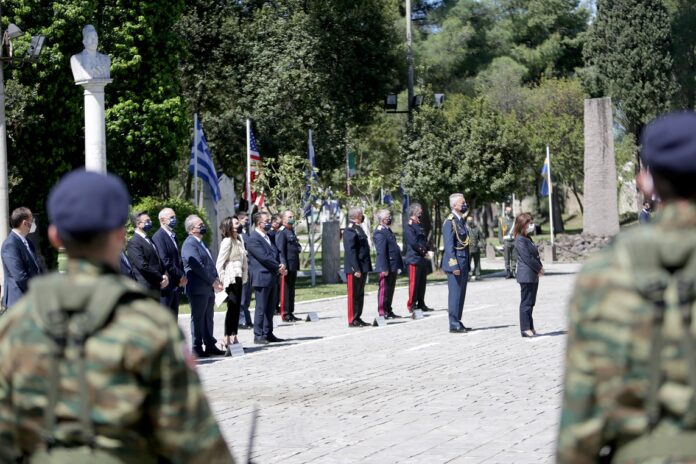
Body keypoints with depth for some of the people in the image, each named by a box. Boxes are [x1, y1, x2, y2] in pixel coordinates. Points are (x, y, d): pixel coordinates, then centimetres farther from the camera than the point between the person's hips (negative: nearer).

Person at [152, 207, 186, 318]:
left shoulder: (173, 236, 17)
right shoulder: (158, 236, -12)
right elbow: (165, 261, -19)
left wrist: (182, 277, 4)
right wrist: (181, 276, -13)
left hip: (175, 285, 9)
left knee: (173, 318, 10)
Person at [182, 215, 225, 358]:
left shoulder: (200, 243, 18)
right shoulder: (189, 244, -13)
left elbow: (209, 264, 21)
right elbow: (197, 266, -20)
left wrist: (216, 280, 5)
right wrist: (212, 281, -16)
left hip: (208, 288, 9)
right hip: (198, 288, -9)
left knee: (208, 318, 13)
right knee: (198, 318, -3)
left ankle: (210, 346, 19)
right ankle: (197, 348, 2)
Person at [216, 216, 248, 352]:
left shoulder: (238, 241, 16)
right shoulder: (227, 241, -10)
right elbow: (219, 263, -13)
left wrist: (244, 276, 8)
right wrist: (222, 281, -16)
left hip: (238, 278, 8)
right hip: (231, 278, -8)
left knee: (236, 308, 9)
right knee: (232, 308, -8)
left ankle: (233, 338, 14)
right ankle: (227, 339, -5)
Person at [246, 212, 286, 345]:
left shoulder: (268, 237, 17)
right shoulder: (253, 239, -12)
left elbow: (276, 253, 20)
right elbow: (264, 257, -18)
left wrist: (281, 266, 0)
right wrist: (278, 267, -11)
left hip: (273, 278, 9)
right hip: (262, 278, -9)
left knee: (270, 308, 12)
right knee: (261, 308, -4)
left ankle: (268, 334, 18)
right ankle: (258, 336, 0)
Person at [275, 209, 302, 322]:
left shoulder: (292, 231, 17)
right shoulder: (282, 232, -11)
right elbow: (281, 250, -16)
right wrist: (284, 266, -21)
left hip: (293, 266, 9)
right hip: (287, 266, -9)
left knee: (291, 290, 12)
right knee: (285, 290, -5)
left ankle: (290, 313, 18)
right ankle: (285, 314, -2)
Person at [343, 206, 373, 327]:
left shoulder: (358, 228, 17)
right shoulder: (350, 231, -15)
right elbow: (350, 251, -20)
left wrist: (367, 267, 18)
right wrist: (356, 269, -23)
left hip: (362, 268, 10)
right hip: (354, 268, -10)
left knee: (360, 294, 14)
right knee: (353, 294, -4)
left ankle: (358, 318, 21)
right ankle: (352, 320, 0)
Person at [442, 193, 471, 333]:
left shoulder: (461, 220, 16)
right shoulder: (450, 222, -13)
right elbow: (449, 246, -17)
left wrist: (466, 265, 18)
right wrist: (454, 266, -21)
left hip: (463, 263, 9)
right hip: (455, 263, -9)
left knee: (461, 294, 12)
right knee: (455, 294, -6)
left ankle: (457, 322, 18)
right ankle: (454, 325, -4)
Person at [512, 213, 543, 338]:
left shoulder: (528, 239, 17)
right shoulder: (520, 240, -14)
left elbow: (535, 255, 18)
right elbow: (527, 258, -18)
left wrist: (540, 267, 3)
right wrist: (539, 268, -11)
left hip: (533, 276, 10)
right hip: (526, 275, -10)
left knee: (530, 303, 13)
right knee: (526, 302, -6)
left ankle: (530, 328, 18)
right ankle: (525, 329, -3)